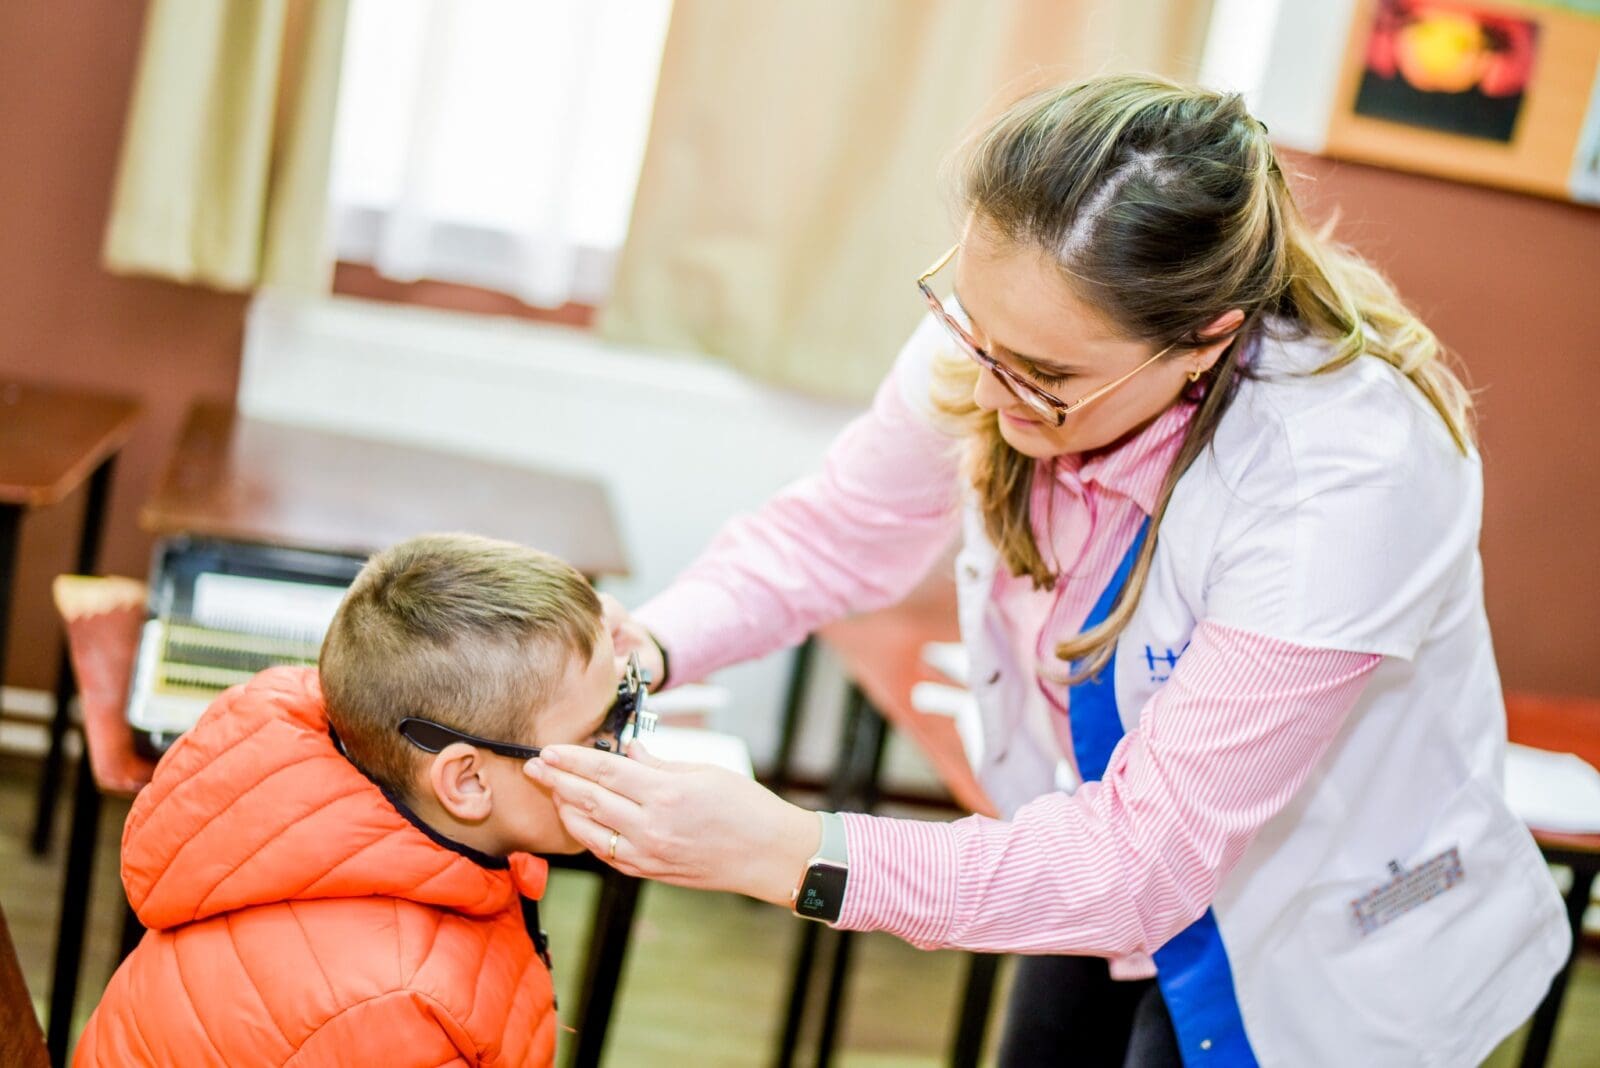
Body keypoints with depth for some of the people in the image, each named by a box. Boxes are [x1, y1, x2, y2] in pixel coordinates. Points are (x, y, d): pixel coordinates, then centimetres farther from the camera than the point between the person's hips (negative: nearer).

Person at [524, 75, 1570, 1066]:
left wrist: (792, 853, -41)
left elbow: (1144, 859, -35)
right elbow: (843, 528, -4)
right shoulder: (1015, 330, -22)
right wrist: (653, 642, -24)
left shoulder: (1346, 485, -39)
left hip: (1310, 967, -5)